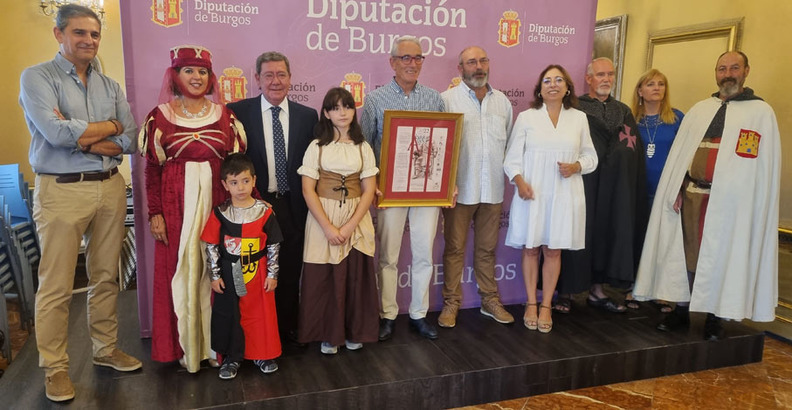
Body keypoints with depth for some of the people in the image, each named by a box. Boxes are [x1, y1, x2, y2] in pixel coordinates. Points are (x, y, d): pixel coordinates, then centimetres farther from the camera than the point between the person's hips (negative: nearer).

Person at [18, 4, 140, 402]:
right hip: (61, 190, -4)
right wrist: (109, 126, -6)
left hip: (110, 188, 5)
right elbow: (55, 132, -17)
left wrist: (83, 140, -11)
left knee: (106, 277, 12)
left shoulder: (110, 86, 12)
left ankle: (106, 349, 27)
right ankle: (54, 367, 16)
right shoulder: (37, 77, -1)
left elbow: (130, 140, 2)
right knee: (56, 286, 1)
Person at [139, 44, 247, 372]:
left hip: (217, 203, 1)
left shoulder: (224, 115, 6)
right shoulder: (160, 116, 2)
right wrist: (155, 214, -4)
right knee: (180, 272, 6)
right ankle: (186, 347, 20)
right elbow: (152, 169, 1)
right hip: (177, 204, -1)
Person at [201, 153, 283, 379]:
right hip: (229, 275, 1)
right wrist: (215, 275, -3)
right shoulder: (220, 214, -6)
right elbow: (211, 246, -1)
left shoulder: (264, 211, -7)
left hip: (258, 273, 0)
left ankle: (263, 354, 28)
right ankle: (232, 358, 26)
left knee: (261, 313, 9)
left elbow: (274, 245, -2)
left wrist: (272, 274, -3)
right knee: (229, 316, 9)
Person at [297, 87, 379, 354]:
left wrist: (349, 226, -12)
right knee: (323, 279, 3)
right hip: (323, 220, -1)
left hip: (357, 221, 1)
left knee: (356, 276, 6)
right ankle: (328, 334, 20)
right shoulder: (317, 147, 0)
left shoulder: (363, 148, 5)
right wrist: (328, 227, -14)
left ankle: (354, 333, 24)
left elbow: (369, 191, 0)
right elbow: (308, 190, -6)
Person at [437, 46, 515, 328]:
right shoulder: (447, 99, -3)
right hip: (459, 189, -4)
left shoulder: (502, 102, 11)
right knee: (454, 248, 5)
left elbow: (508, 144, 15)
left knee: (487, 249, 15)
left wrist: (505, 182, 11)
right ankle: (451, 302, 18)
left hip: (493, 190, 4)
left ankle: (490, 300, 27)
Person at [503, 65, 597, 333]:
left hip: (564, 195, 1)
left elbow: (590, 156, 12)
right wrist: (519, 181, -15)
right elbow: (512, 157, 1)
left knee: (553, 250, 7)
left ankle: (546, 305, 20)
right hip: (532, 193, -1)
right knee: (530, 248, 5)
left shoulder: (579, 118, 7)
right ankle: (531, 303, 20)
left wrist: (576, 166, -8)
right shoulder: (526, 117, 3)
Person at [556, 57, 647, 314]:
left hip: (615, 189, 5)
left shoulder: (623, 111, 16)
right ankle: (565, 291, 8)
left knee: (608, 234, 8)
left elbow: (635, 152, 12)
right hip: (582, 185, -5)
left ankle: (597, 290, 20)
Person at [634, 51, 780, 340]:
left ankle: (714, 317, 17)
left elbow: (765, 164, -4)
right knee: (687, 252, 8)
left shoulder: (761, 112, 2)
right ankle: (682, 310, 20)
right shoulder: (699, 110, 13)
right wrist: (676, 190, 1)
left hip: (730, 200, -3)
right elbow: (679, 153, 10)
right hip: (691, 195, 3)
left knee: (720, 258, 3)